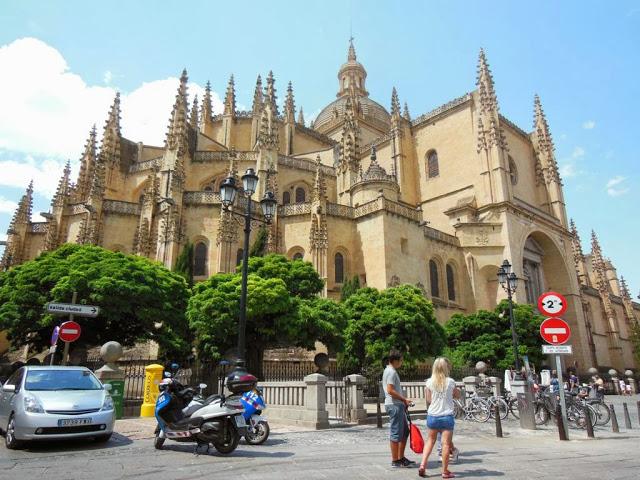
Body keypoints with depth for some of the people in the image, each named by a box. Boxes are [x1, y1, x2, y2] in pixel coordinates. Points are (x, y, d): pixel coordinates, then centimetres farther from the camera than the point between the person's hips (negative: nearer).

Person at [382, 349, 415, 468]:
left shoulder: (389, 371, 17)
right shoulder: (391, 372, -15)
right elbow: (390, 390, -22)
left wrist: (403, 400, 16)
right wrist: (404, 399, -15)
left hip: (398, 405, 11)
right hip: (394, 405, -11)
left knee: (405, 431, 16)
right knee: (396, 433, -3)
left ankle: (401, 458, 24)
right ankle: (395, 461, 5)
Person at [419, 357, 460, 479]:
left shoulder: (429, 382, -4)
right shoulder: (450, 382, -8)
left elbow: (429, 400, 2)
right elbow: (458, 395, 8)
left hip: (432, 415, 2)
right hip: (447, 416, -2)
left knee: (431, 440, 17)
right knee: (446, 443, 5)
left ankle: (423, 465, 11)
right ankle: (445, 471, 11)